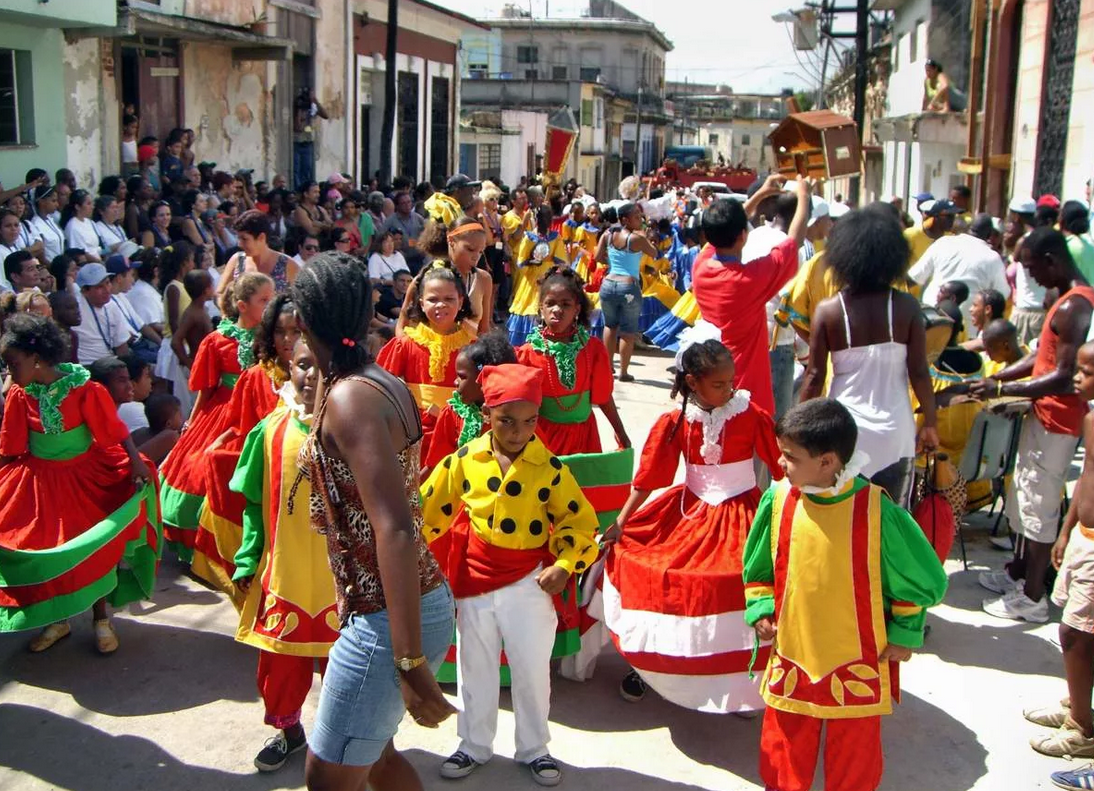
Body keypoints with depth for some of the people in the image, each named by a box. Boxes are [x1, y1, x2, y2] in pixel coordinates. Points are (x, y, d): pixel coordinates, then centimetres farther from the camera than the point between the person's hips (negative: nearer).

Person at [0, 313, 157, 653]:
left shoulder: (84, 390, -17)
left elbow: (115, 431, -14)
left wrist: (136, 463, -26)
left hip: (86, 477, -3)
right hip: (39, 482, 3)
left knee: (96, 548, 1)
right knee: (42, 550, 7)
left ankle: (101, 618, 20)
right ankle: (56, 620, 28)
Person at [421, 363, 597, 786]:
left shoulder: (549, 467, -10)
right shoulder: (463, 461, -7)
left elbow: (580, 520, -3)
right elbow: (428, 509, 1)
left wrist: (565, 566, -14)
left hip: (530, 581, -1)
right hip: (475, 580, 1)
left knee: (533, 669, 11)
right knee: (475, 668, 16)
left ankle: (534, 748, 32)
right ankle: (474, 745, 36)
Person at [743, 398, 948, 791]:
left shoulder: (877, 511, -18)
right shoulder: (778, 500, -7)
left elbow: (924, 577, -4)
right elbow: (759, 568, 9)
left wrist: (904, 633, -2)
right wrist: (760, 610, -2)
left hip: (858, 668, -3)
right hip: (791, 659, 3)